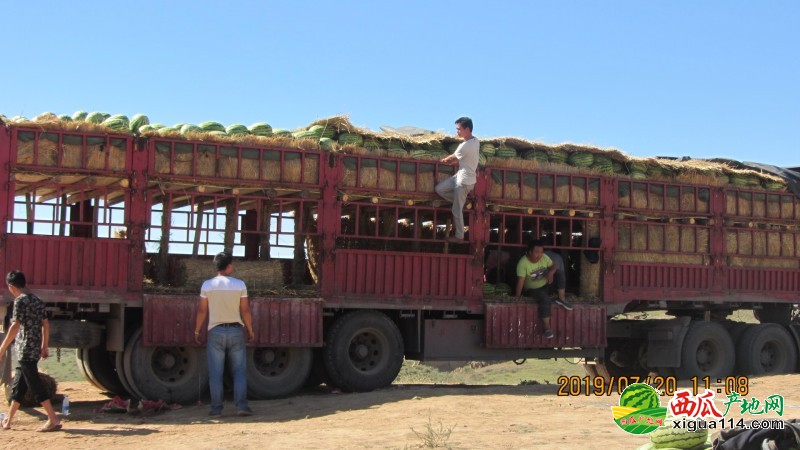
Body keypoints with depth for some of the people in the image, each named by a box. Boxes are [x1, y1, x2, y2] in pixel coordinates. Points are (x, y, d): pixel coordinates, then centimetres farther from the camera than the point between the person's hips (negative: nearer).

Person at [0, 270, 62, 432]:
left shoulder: (20, 301, -11)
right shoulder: (37, 300, 13)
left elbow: (15, 326, -19)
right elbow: (46, 324, 15)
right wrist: (44, 346, 21)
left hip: (25, 350, -9)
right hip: (35, 350, 9)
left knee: (35, 386, -8)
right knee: (18, 386, 16)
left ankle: (53, 420, -13)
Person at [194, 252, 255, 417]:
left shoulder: (207, 285, -4)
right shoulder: (239, 285, -5)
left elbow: (202, 311, -2)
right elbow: (245, 311, -3)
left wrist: (197, 331, 10)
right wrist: (250, 330, 10)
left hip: (215, 331, 0)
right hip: (236, 331, 0)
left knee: (216, 373, 4)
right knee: (239, 371, 6)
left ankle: (216, 408, 3)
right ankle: (241, 406, -1)